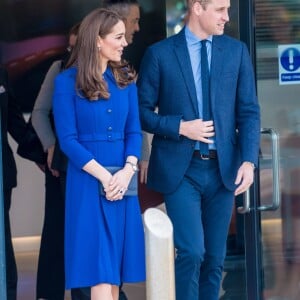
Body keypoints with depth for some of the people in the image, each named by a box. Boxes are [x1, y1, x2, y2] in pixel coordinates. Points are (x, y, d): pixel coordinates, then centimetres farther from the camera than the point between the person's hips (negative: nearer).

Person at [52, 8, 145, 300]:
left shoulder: (125, 79, 9)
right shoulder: (67, 82, -5)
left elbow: (134, 131, 7)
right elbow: (67, 140, -8)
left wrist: (127, 171, -11)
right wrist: (104, 177, -15)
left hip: (123, 181, 4)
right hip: (88, 182, -4)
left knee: (115, 266, 7)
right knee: (99, 268, -7)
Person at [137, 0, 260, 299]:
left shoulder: (236, 51, 5)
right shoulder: (160, 53, -3)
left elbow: (248, 111, 4)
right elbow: (142, 111, 0)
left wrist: (248, 160, -9)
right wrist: (180, 127, -14)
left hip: (223, 168, 3)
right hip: (180, 169, -3)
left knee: (214, 258, 8)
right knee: (191, 252, -13)